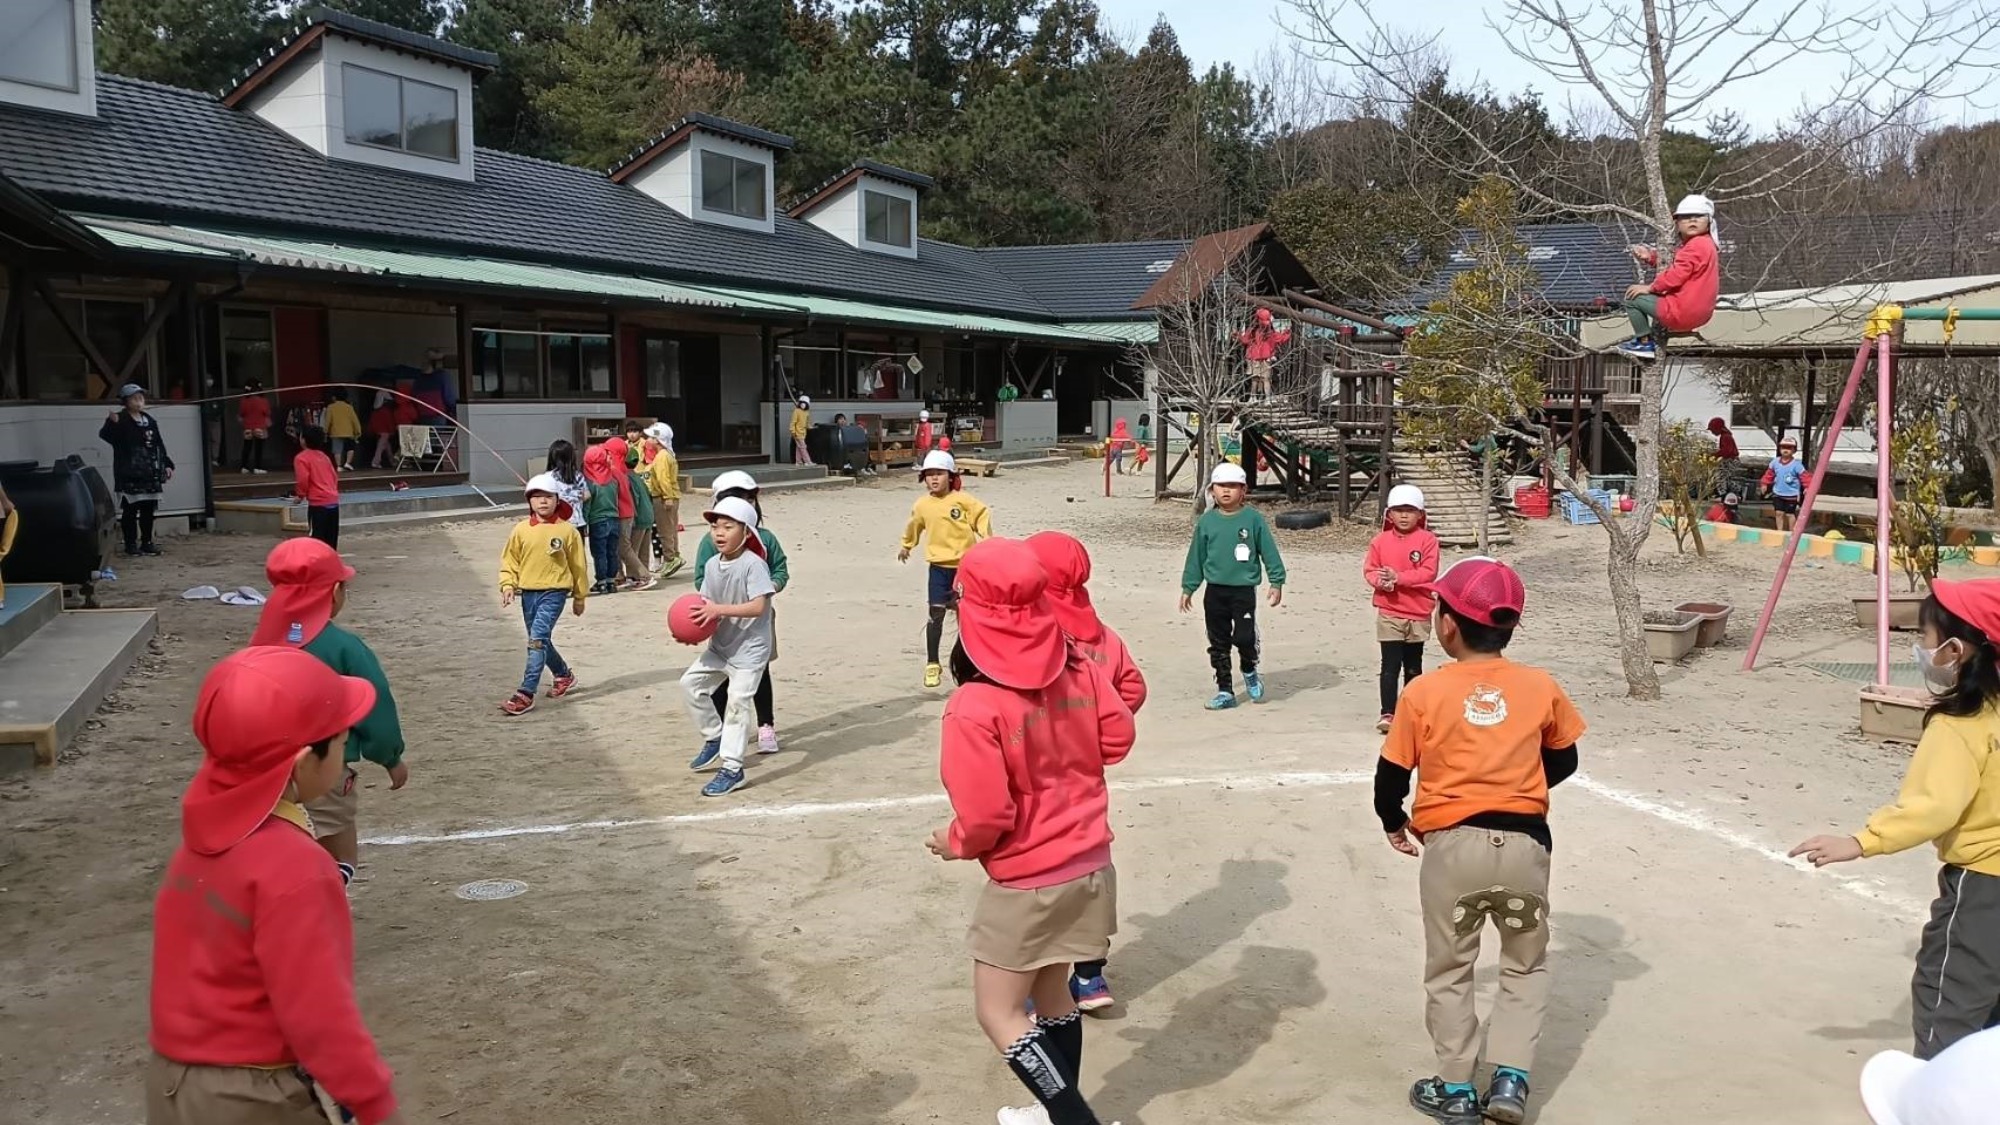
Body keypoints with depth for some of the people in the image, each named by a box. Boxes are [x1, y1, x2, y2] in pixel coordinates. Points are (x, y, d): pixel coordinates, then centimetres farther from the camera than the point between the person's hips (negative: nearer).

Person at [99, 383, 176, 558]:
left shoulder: (149, 421, 13)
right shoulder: (120, 420, -5)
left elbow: (159, 445, 16)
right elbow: (105, 435, -19)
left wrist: (167, 464, 11)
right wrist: (111, 423, -38)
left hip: (149, 474, 6)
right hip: (129, 474, -6)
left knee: (148, 509, 10)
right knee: (130, 510, -2)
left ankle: (147, 542, 18)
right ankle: (130, 543, 5)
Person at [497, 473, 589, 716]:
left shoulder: (567, 531, -3)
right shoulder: (521, 530, 3)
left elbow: (578, 565, 5)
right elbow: (509, 560, 9)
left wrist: (579, 597, 10)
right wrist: (508, 585, -7)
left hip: (554, 592, -5)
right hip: (528, 593, 5)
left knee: (537, 640, -17)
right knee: (540, 641, 16)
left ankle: (526, 694, -17)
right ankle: (564, 675, 41)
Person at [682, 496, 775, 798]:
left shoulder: (753, 564, -20)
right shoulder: (711, 565, 2)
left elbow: (758, 606, -28)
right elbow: (707, 604, 8)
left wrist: (719, 609, -30)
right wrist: (694, 627, -11)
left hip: (750, 646, -8)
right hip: (720, 644, 8)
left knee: (737, 702, -9)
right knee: (690, 682, 11)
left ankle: (732, 770, -4)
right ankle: (714, 739, 29)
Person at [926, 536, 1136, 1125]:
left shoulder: (974, 707, -24)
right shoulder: (1078, 668, -7)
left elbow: (985, 816, -22)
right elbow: (1118, 738, 5)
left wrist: (954, 843, -2)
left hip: (1027, 883, -7)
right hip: (1090, 865, 7)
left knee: (999, 1014, 10)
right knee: (1050, 991, 24)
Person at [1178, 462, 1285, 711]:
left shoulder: (1253, 519, -3)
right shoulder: (1206, 521, 4)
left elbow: (1269, 551, 1)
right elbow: (1196, 557, 11)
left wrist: (1277, 581, -3)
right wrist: (1188, 588, 12)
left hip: (1244, 589, -3)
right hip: (1215, 591, 3)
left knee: (1244, 637, -10)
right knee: (1218, 643, 7)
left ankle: (1250, 671, 22)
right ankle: (1224, 690, 18)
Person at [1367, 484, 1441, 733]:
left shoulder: (1427, 540, -5)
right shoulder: (1381, 541, 0)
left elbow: (1428, 573, -14)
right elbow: (1369, 570, 0)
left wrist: (1398, 577, -22)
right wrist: (1380, 581, -21)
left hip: (1419, 614, 0)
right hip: (1389, 613, 0)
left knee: (1413, 667, 15)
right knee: (1390, 666, -5)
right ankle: (1388, 713, -2)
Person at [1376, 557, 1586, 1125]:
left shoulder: (1424, 692, -7)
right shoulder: (1541, 687, -1)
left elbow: (1391, 777, -2)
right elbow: (1563, 762, 12)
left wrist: (1395, 823, 18)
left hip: (1453, 845, -2)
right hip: (1525, 844, 2)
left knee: (1449, 971, 16)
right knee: (1526, 966, 22)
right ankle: (1511, 1078, 14)